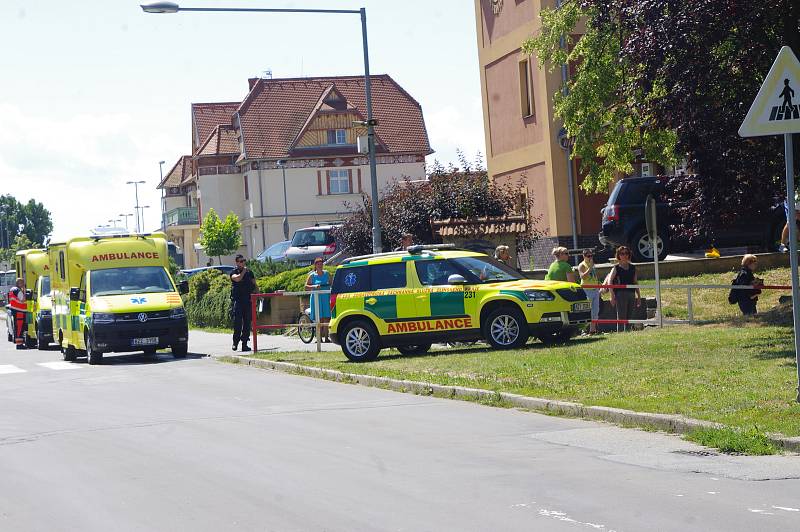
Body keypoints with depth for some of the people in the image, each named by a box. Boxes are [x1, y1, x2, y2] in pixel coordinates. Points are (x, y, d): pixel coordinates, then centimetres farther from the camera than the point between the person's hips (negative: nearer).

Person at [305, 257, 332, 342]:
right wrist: (314, 286, -17)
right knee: (319, 318, -4)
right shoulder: (312, 275, 3)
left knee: (326, 318, -4)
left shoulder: (327, 274, 10)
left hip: (326, 298, 2)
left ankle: (326, 337, -2)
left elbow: (332, 284, 18)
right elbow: (306, 287, 0)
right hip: (316, 298, -2)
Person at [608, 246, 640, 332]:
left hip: (631, 294, 5)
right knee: (621, 318, -8)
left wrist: (639, 296, 15)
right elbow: (610, 282, -6)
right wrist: (612, 296, -16)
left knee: (629, 318, 7)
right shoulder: (616, 268, -1)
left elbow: (635, 283, 19)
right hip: (621, 294, -5)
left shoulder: (632, 268, 14)